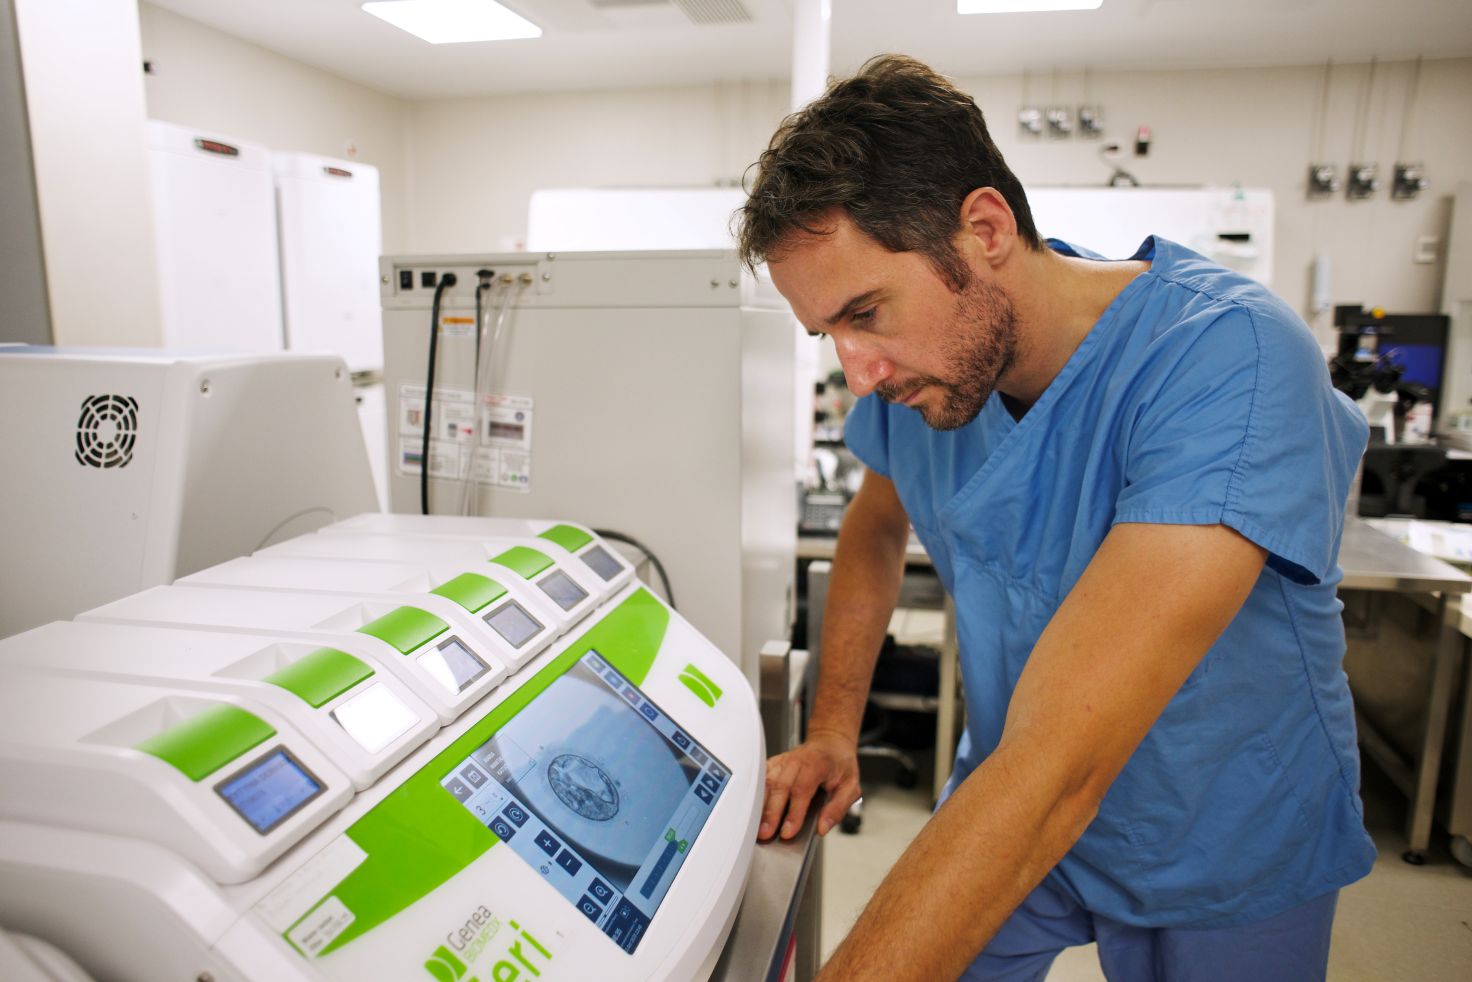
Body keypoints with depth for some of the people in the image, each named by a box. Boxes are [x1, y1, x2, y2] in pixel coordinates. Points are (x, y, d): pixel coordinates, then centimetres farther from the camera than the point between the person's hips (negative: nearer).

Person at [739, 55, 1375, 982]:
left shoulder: (1231, 359, -34)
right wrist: (832, 731, -4)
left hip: (1227, 859, -3)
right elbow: (877, 525, 5)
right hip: (1010, 810, 4)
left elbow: (1057, 767, -41)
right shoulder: (915, 360, -14)